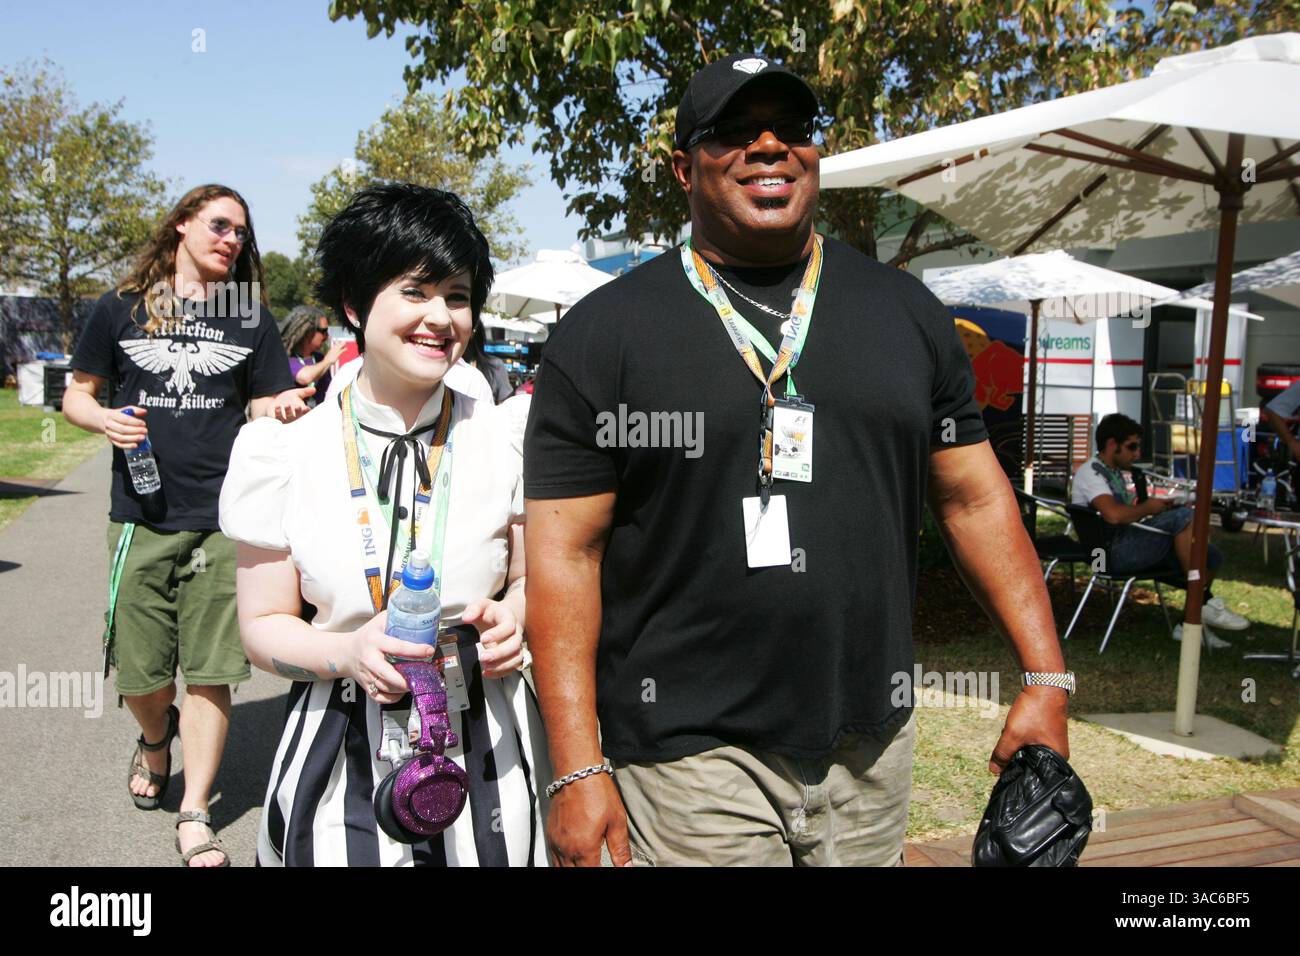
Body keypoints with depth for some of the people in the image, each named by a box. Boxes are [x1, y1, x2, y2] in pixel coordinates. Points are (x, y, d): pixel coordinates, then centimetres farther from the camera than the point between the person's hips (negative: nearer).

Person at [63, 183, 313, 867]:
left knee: (209, 673, 1)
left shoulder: (251, 317, 8)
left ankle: (194, 816, 14)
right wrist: (106, 419, -10)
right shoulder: (120, 309, 7)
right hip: (141, 518, 1)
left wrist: (282, 410, -14)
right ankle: (155, 738, 43)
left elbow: (265, 407, 9)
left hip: (223, 519, 0)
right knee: (140, 675, 7)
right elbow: (76, 395, 11)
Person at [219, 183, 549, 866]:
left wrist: (513, 618, -14)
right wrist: (348, 654, -19)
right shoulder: (283, 453, -5)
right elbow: (263, 625, 0)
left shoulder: (505, 440, -3)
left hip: (485, 750, 1)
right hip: (341, 762, -1)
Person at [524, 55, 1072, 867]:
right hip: (692, 753, -3)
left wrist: (1047, 678, 1)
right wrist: (578, 769, -12)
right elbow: (566, 554, -8)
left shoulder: (906, 311, 6)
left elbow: (976, 500, 8)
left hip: (873, 742, 4)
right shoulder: (605, 332, -5)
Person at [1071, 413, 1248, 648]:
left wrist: (1158, 505, 5)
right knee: (1183, 516, -24)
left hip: (1132, 547, 10)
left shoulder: (1115, 472, 24)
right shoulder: (1089, 472, -8)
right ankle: (1205, 604, -19)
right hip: (1112, 551, -10)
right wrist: (1147, 508, -9)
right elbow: (1114, 514, -25)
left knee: (1212, 557, 1)